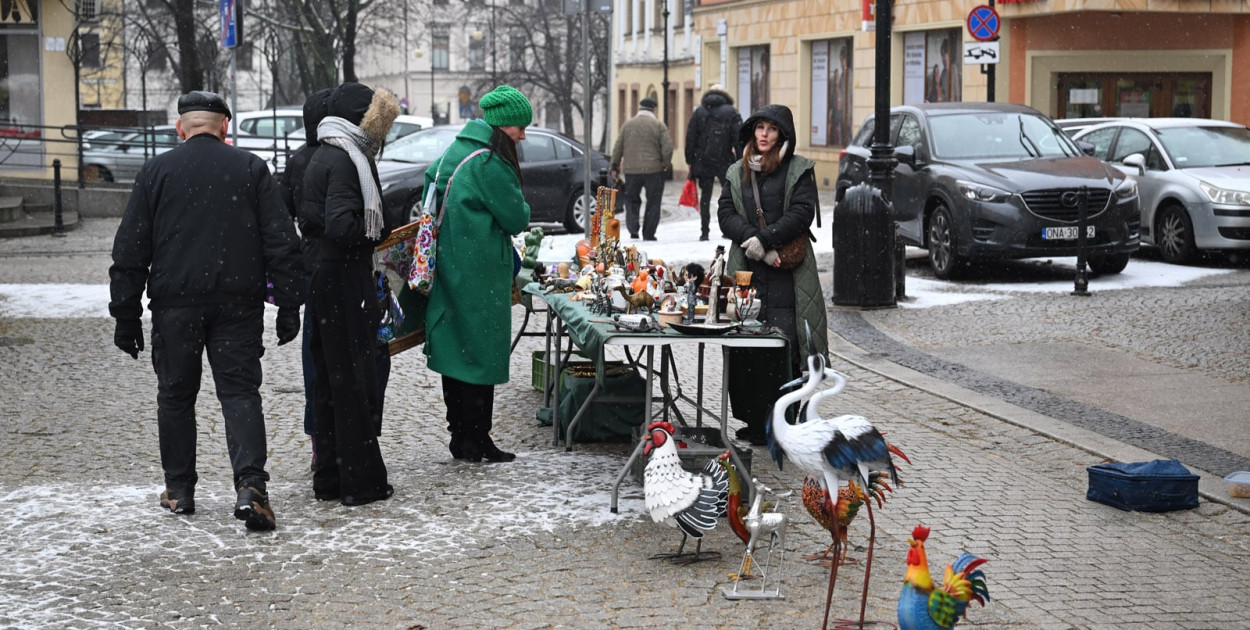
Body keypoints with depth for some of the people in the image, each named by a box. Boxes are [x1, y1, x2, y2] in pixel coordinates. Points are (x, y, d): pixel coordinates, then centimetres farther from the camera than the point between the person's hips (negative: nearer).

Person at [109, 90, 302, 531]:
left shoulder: (156, 171, 3)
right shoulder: (251, 168, 5)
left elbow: (130, 251, 2)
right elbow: (281, 243, 1)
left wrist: (126, 316, 6)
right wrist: (289, 307, 5)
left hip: (175, 304, 0)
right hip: (238, 304, 0)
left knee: (176, 395, 13)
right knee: (240, 392, 1)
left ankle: (179, 490, 18)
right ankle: (250, 486, -16)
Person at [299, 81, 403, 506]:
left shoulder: (323, 157, 16)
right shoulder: (344, 160, -15)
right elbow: (342, 226, -26)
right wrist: (381, 229, -8)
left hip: (324, 283, 10)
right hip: (345, 284, -10)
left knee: (329, 380, 14)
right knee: (353, 382, -3)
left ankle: (329, 479, 20)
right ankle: (361, 482, 3)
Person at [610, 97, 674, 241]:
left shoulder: (627, 125, 6)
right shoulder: (659, 125, -4)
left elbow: (617, 148, 8)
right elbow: (667, 147, -11)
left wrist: (615, 166, 17)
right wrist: (666, 163, 5)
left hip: (631, 170, 2)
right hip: (654, 170, -2)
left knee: (632, 199, 16)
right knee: (653, 202, 6)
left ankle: (633, 228, -1)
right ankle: (648, 234, 4)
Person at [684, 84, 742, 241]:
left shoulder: (698, 112, 5)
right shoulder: (732, 112, 0)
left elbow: (690, 138, 3)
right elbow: (738, 139, -5)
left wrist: (690, 161, 7)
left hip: (702, 162, 2)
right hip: (724, 161, -2)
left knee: (705, 197, 7)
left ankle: (704, 232, 3)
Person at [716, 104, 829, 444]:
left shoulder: (799, 170, 5)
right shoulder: (737, 172, 18)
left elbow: (802, 213, -7)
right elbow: (726, 214, 7)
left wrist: (763, 240, -15)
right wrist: (752, 240, -10)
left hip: (786, 275, -4)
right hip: (746, 270, 4)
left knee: (785, 348, -10)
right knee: (745, 348, -1)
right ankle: (754, 422, 6)